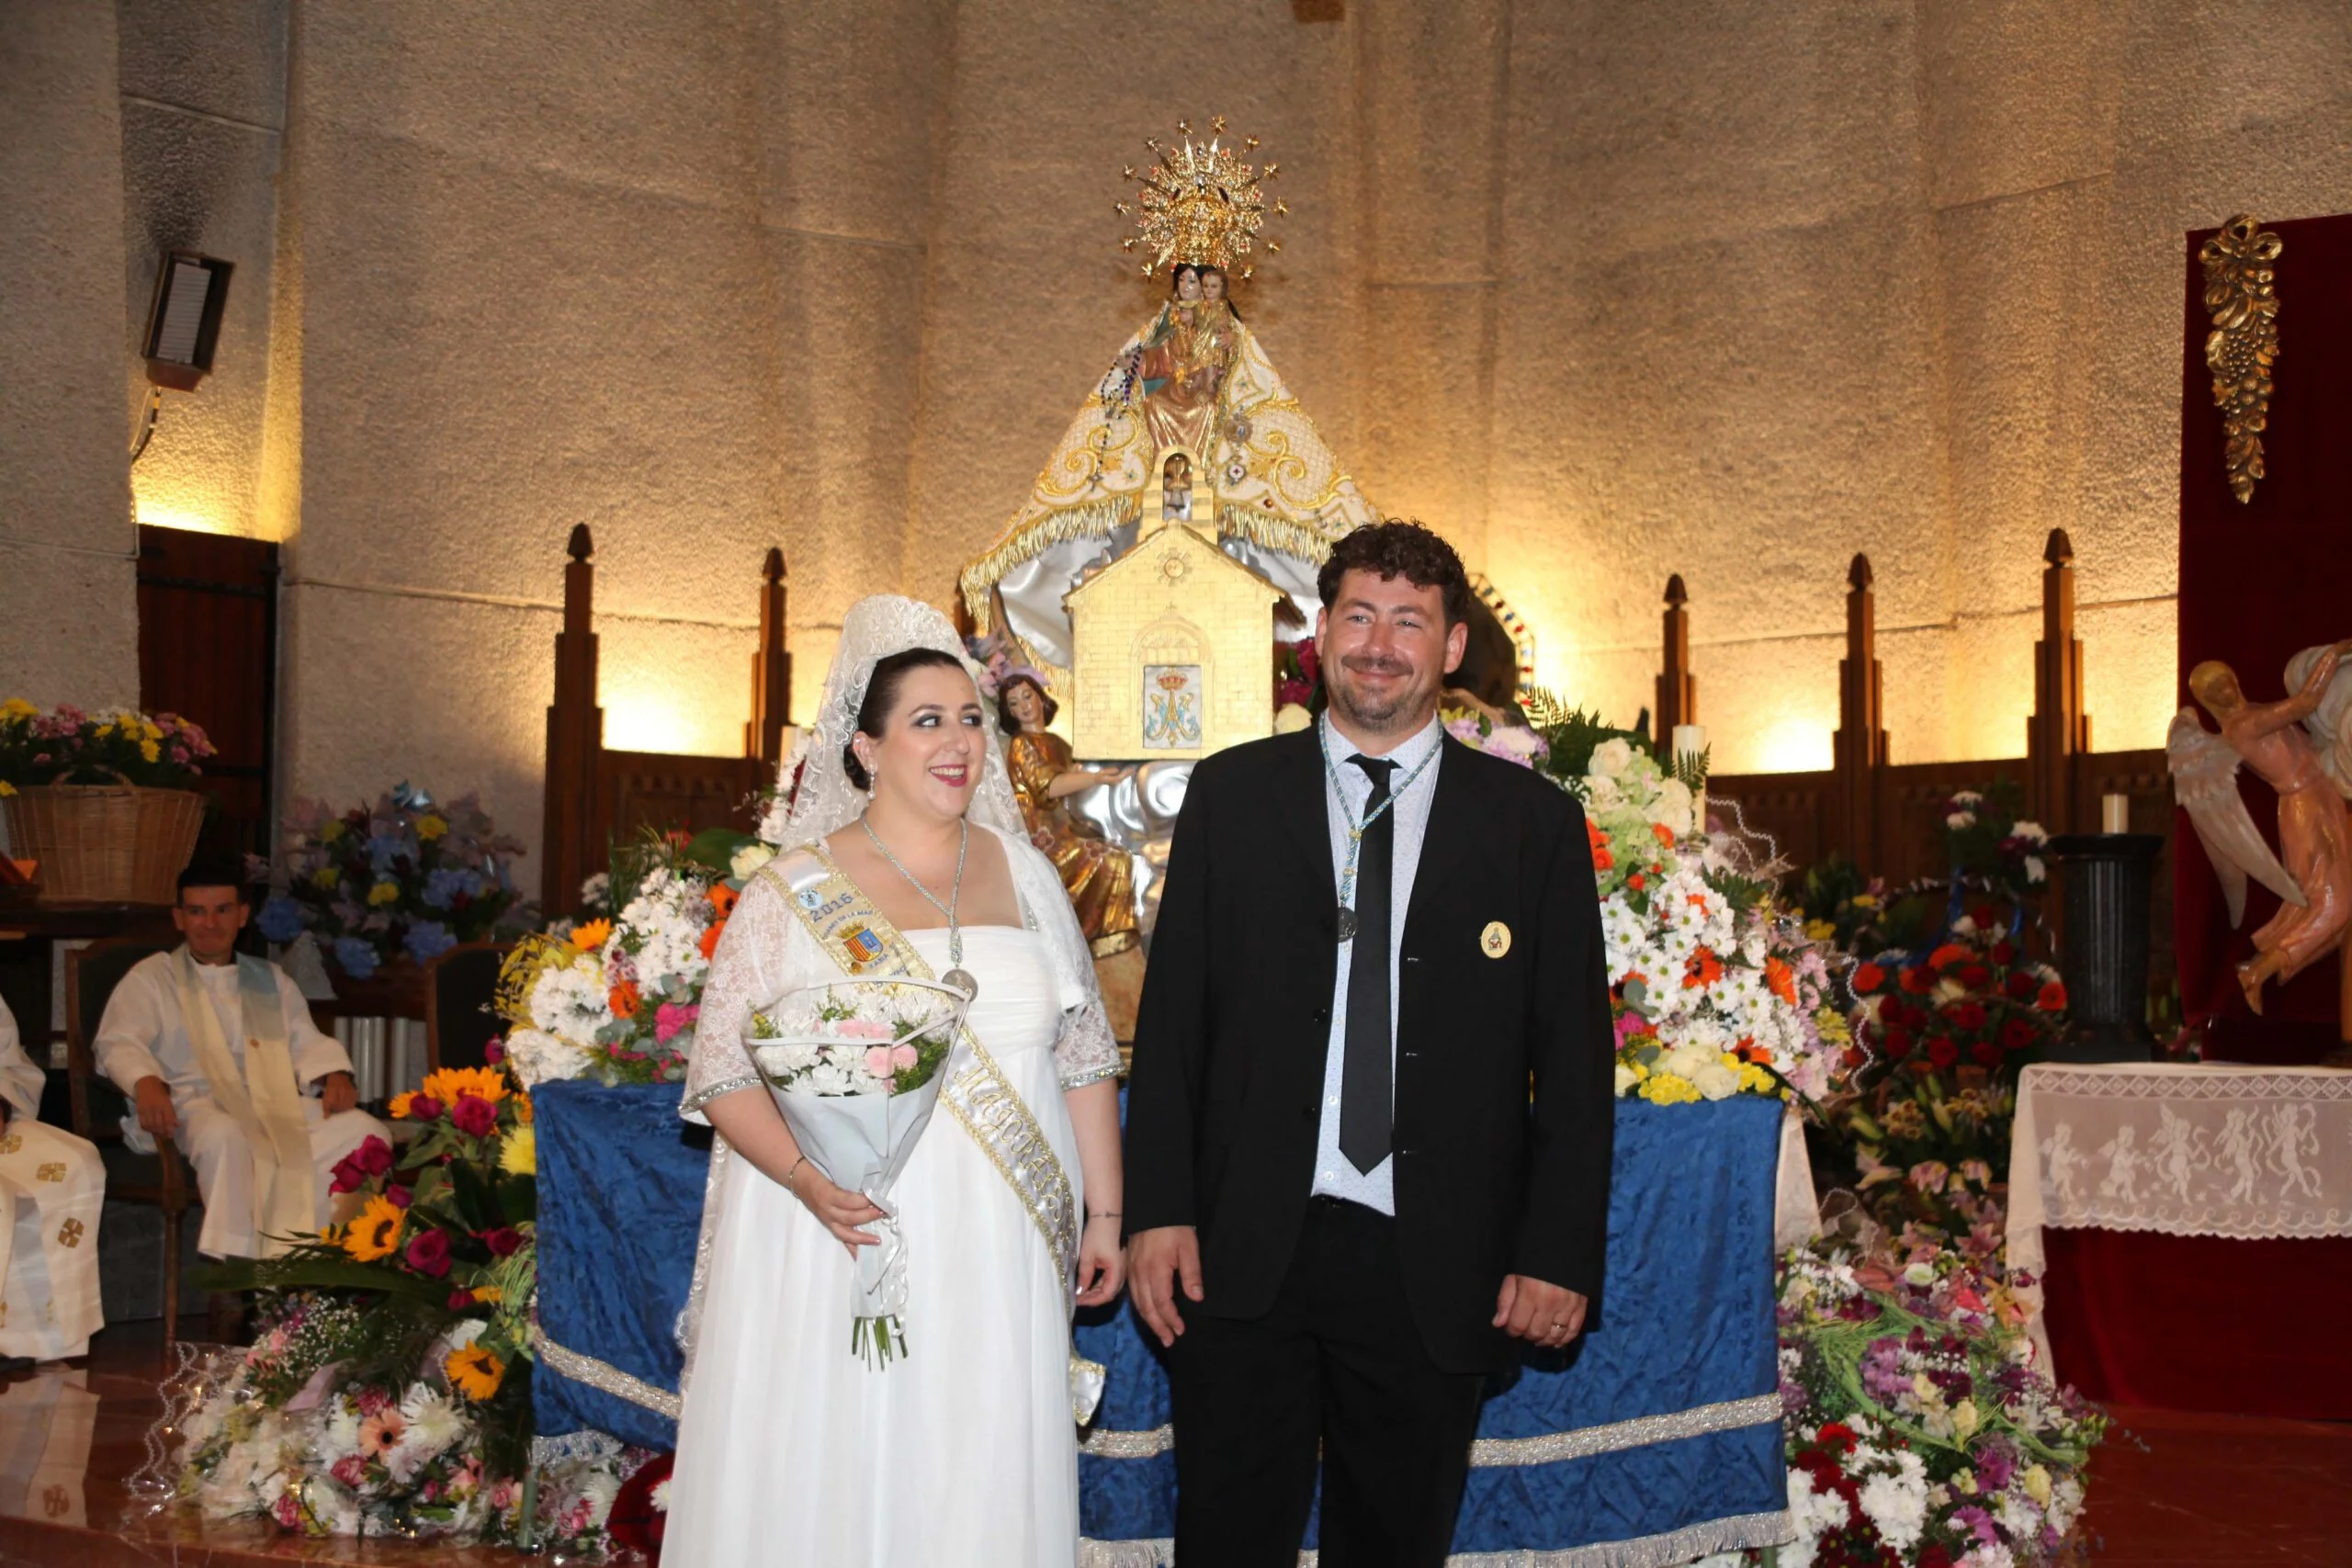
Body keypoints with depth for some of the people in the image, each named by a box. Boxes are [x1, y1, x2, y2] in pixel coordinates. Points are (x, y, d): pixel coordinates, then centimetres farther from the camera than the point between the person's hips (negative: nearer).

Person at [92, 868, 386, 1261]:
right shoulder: (150, 977, 15)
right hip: (199, 1104, -4)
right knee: (225, 1136, -42)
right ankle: (236, 1259, -38)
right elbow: (118, 1041, 1)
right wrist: (145, 1081, -23)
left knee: (366, 1133, -23)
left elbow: (306, 1041, 23)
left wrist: (333, 1074, -2)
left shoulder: (271, 979, 27)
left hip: (278, 1102, 4)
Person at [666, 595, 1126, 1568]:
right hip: (842, 1247, -3)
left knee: (986, 1489, 6)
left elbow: (1083, 1056, 13)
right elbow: (723, 1074, -4)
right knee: (828, 1486, 2)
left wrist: (1104, 1213, 10)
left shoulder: (1022, 872, 9)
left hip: (995, 1260, 3)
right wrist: (807, 1179, -20)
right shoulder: (795, 892, -2)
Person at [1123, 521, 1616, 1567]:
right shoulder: (1231, 795, 6)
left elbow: (1574, 1056, 3)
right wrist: (1157, 1209, -3)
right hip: (1241, 1253, 0)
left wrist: (1559, 1250, -3)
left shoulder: (1534, 822, 4)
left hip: (1432, 1270, 0)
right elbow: (1172, 1015, 5)